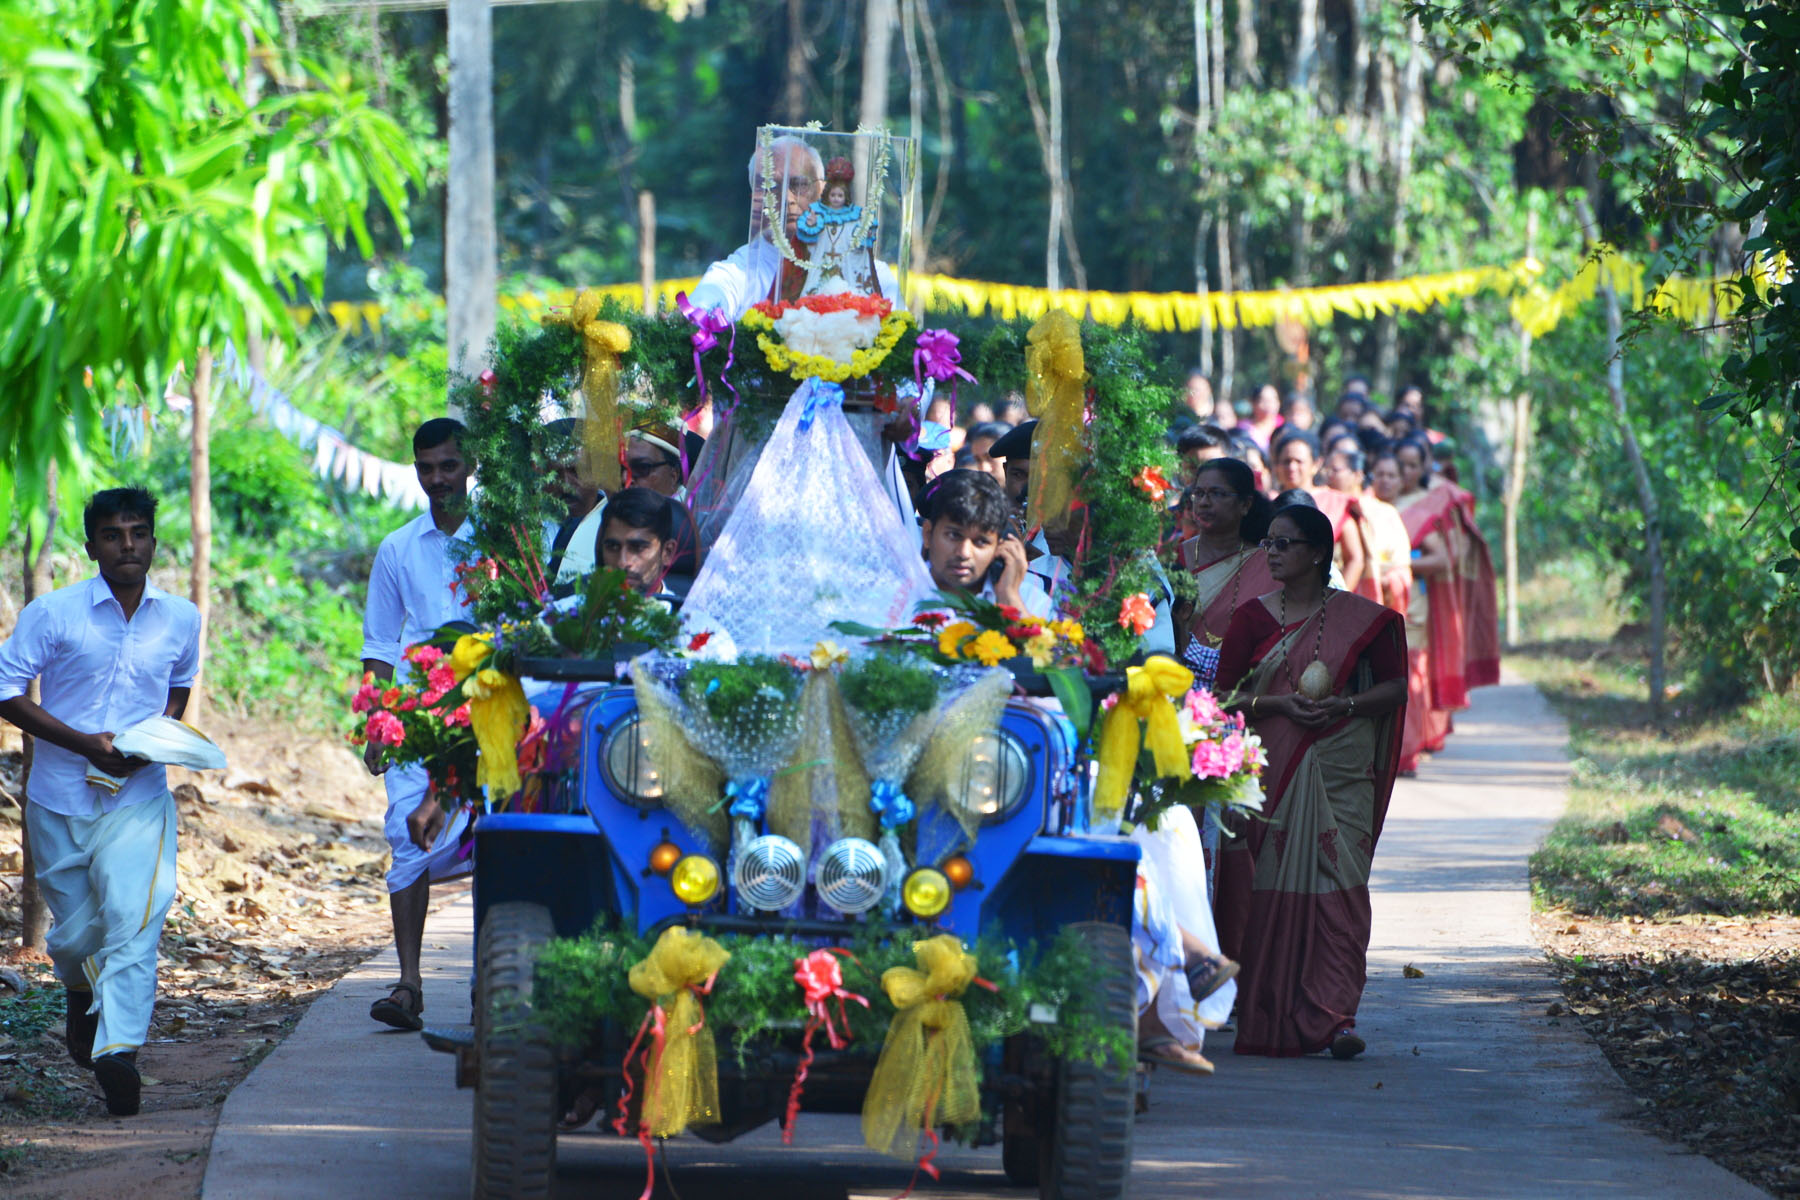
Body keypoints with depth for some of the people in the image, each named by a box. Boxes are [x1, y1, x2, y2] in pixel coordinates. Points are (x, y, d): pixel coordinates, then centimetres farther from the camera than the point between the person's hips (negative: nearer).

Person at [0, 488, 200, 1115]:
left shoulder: (181, 619, 3)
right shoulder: (52, 614, -7)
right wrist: (86, 745, -16)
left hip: (138, 798, 0)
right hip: (61, 799, 0)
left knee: (133, 918, -18)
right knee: (75, 930, 12)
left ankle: (118, 1049, -22)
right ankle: (80, 993, 45)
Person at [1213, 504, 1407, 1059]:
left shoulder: (1362, 618, 4)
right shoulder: (1254, 616, 8)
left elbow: (1395, 688, 6)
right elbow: (1224, 694, 5)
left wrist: (1343, 705, -11)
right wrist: (1278, 704, -12)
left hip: (1338, 773, -1)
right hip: (1269, 774, 1)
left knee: (1338, 887, -11)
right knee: (1269, 885, -1)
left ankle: (1333, 1016, -15)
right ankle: (1269, 1019, 8)